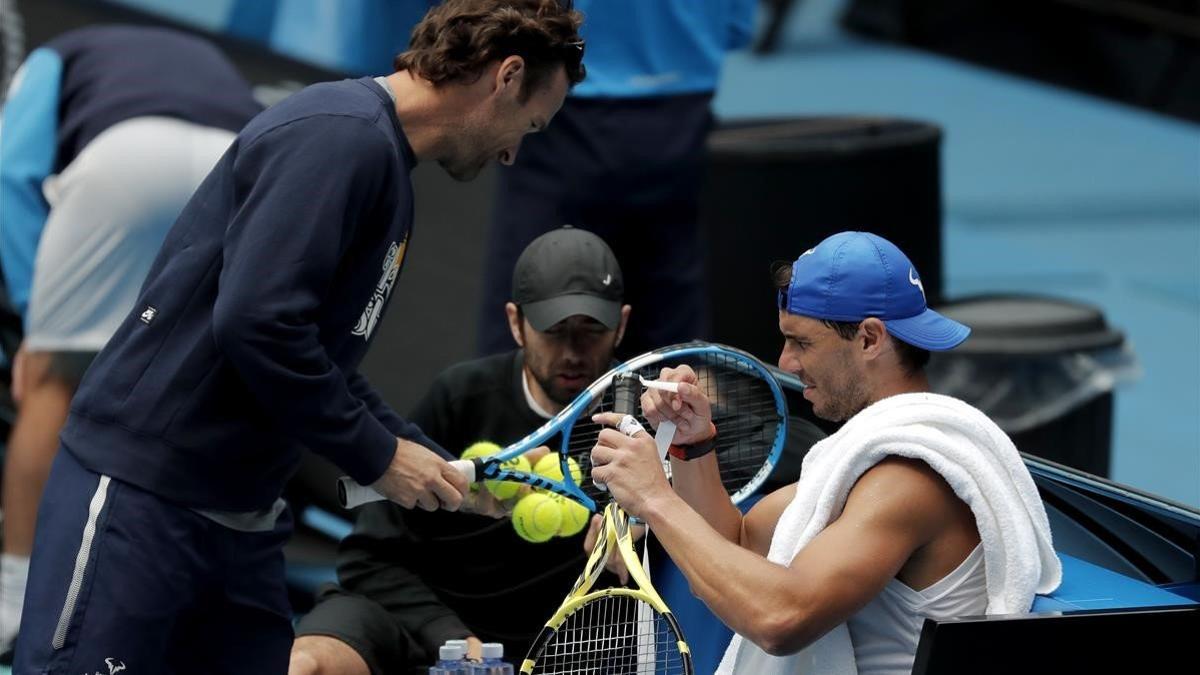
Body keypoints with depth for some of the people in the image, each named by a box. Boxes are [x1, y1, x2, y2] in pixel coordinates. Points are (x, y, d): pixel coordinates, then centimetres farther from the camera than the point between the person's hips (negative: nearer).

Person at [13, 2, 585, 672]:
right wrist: (379, 456, -14)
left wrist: (443, 468, 19)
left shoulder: (382, 164, 15)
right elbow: (257, 322, -25)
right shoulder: (342, 137, -16)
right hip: (139, 495, -10)